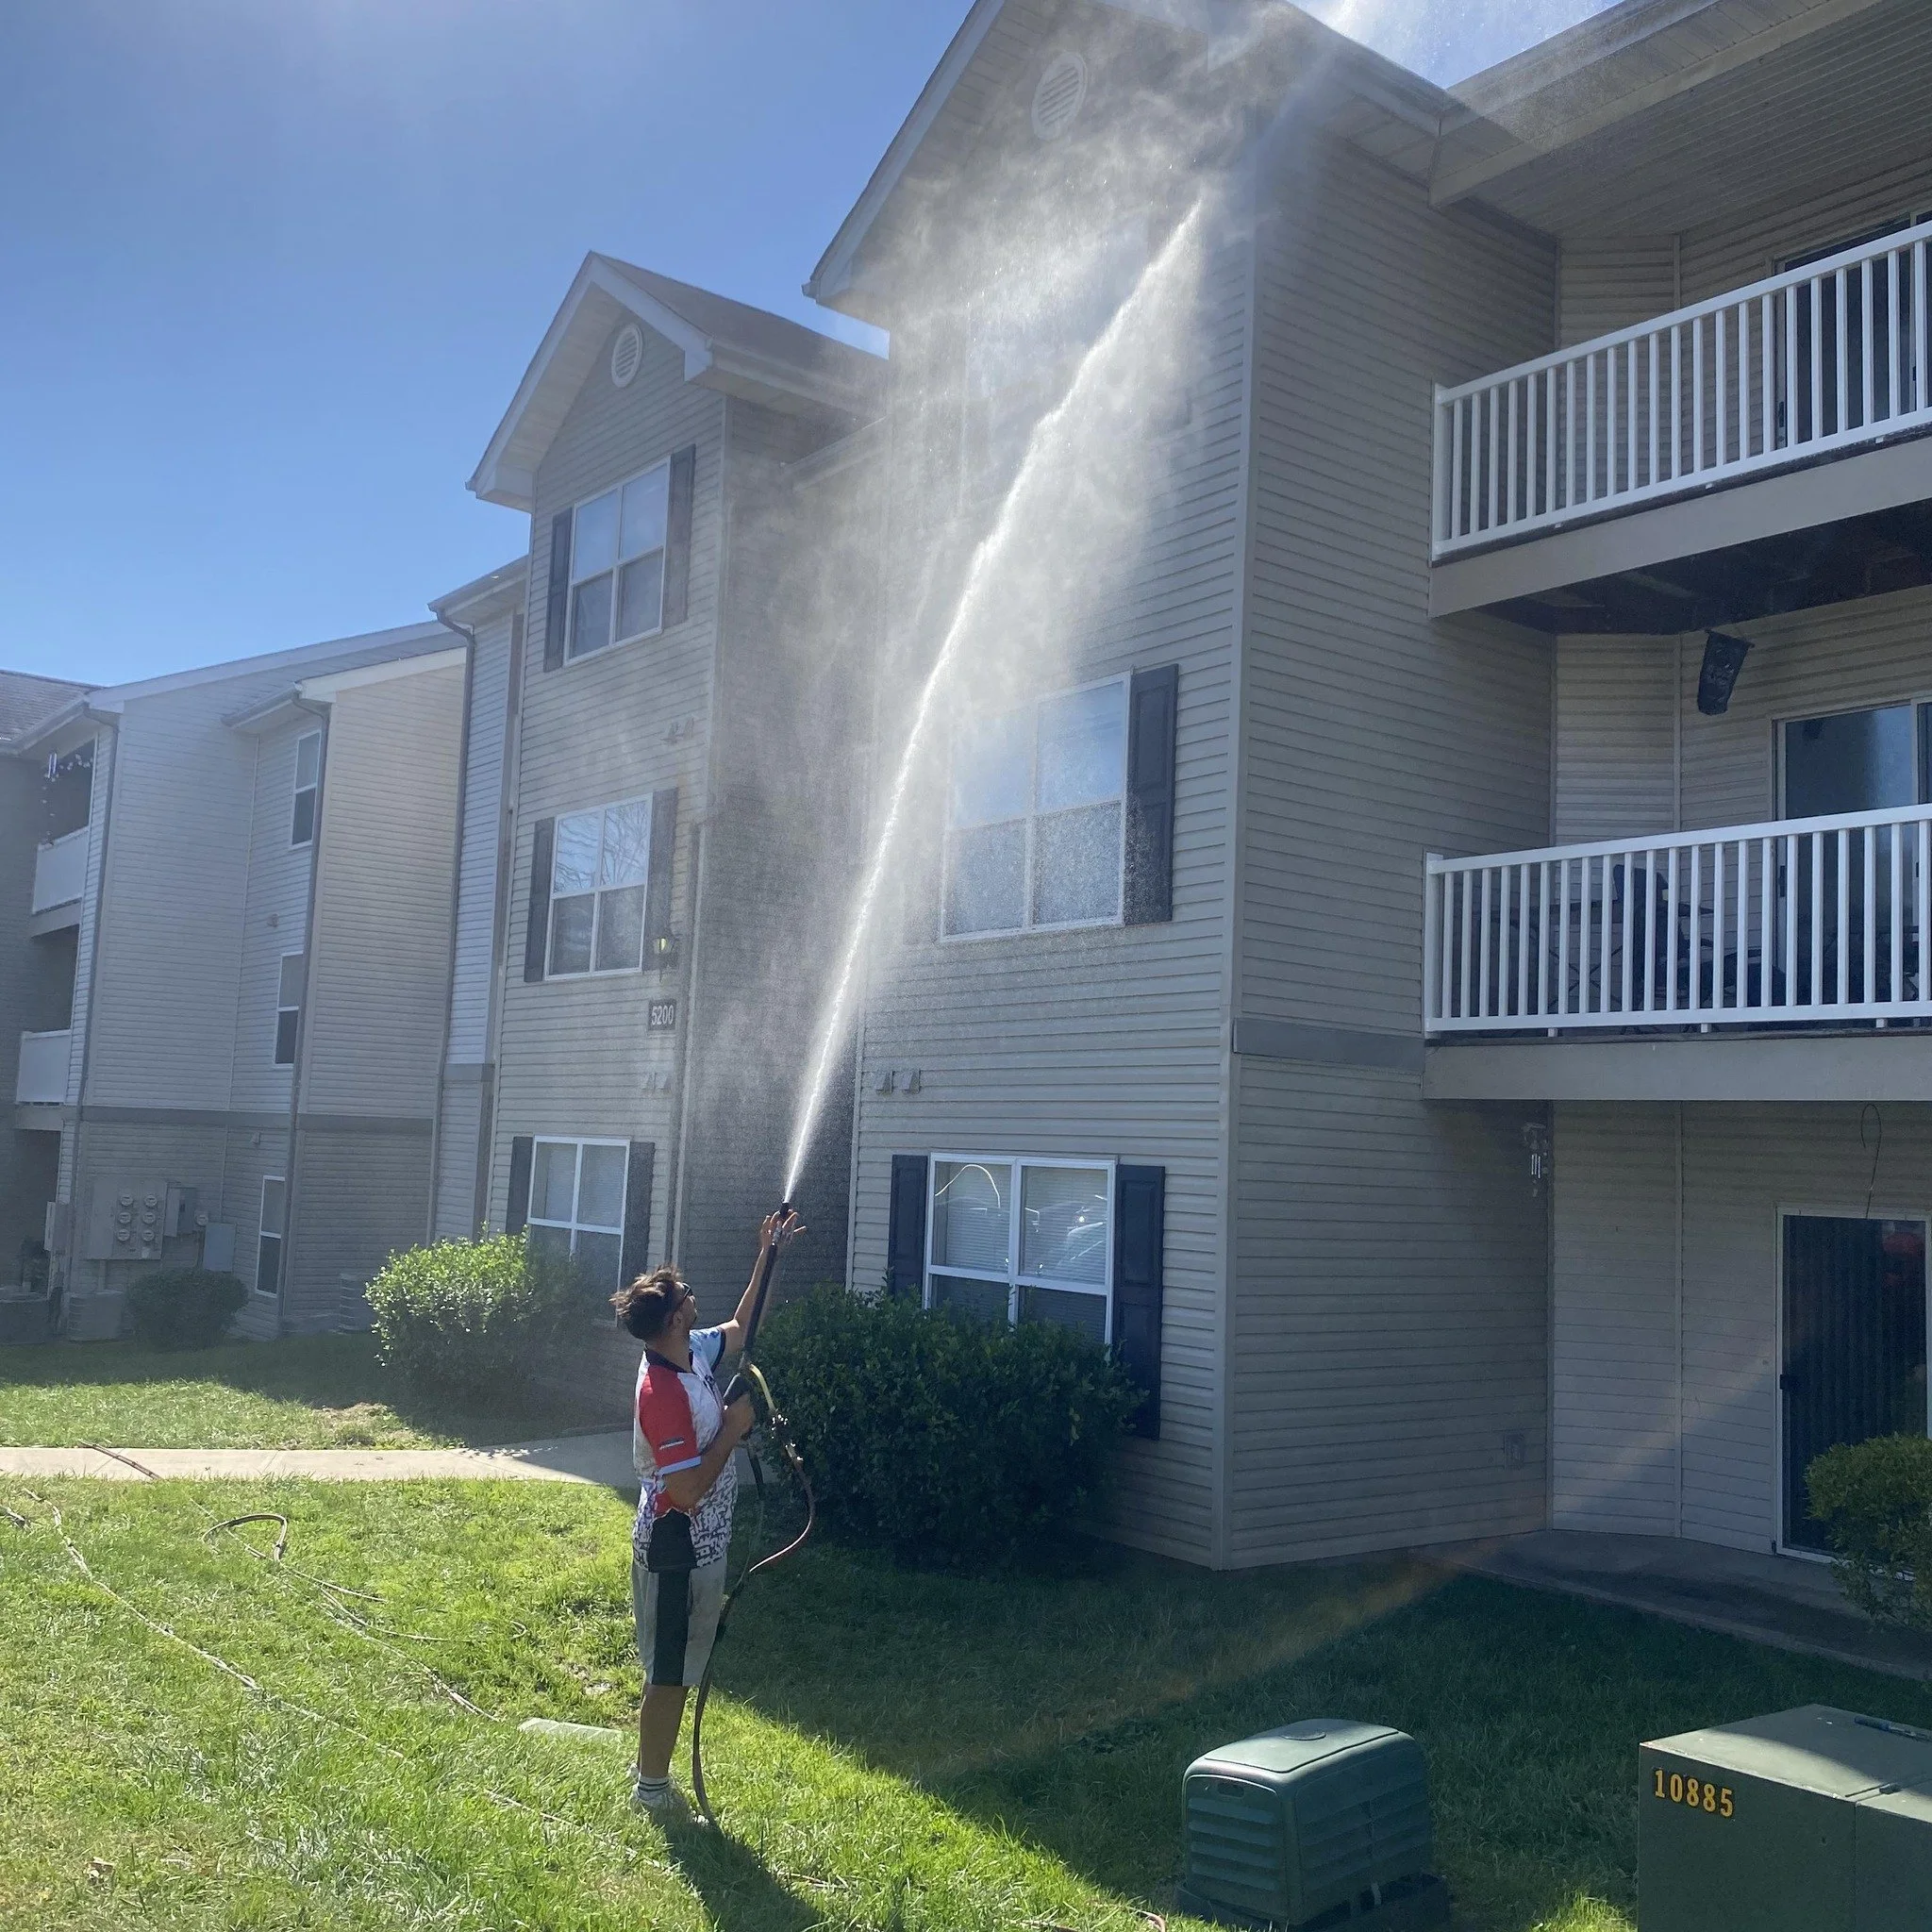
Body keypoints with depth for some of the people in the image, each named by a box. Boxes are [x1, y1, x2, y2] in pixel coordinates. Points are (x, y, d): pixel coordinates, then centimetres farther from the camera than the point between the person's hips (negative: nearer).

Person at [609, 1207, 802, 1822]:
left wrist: (767, 1257, 12)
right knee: (669, 1672, 6)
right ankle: (652, 1788, 21)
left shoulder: (692, 1352, -2)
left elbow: (740, 1328, 19)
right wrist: (733, 1428, -20)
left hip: (695, 1541, 10)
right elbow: (687, 1490, -30)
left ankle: (653, 1770, 36)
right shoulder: (664, 1392, -29)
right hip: (680, 1548, -10)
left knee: (674, 1667, 22)